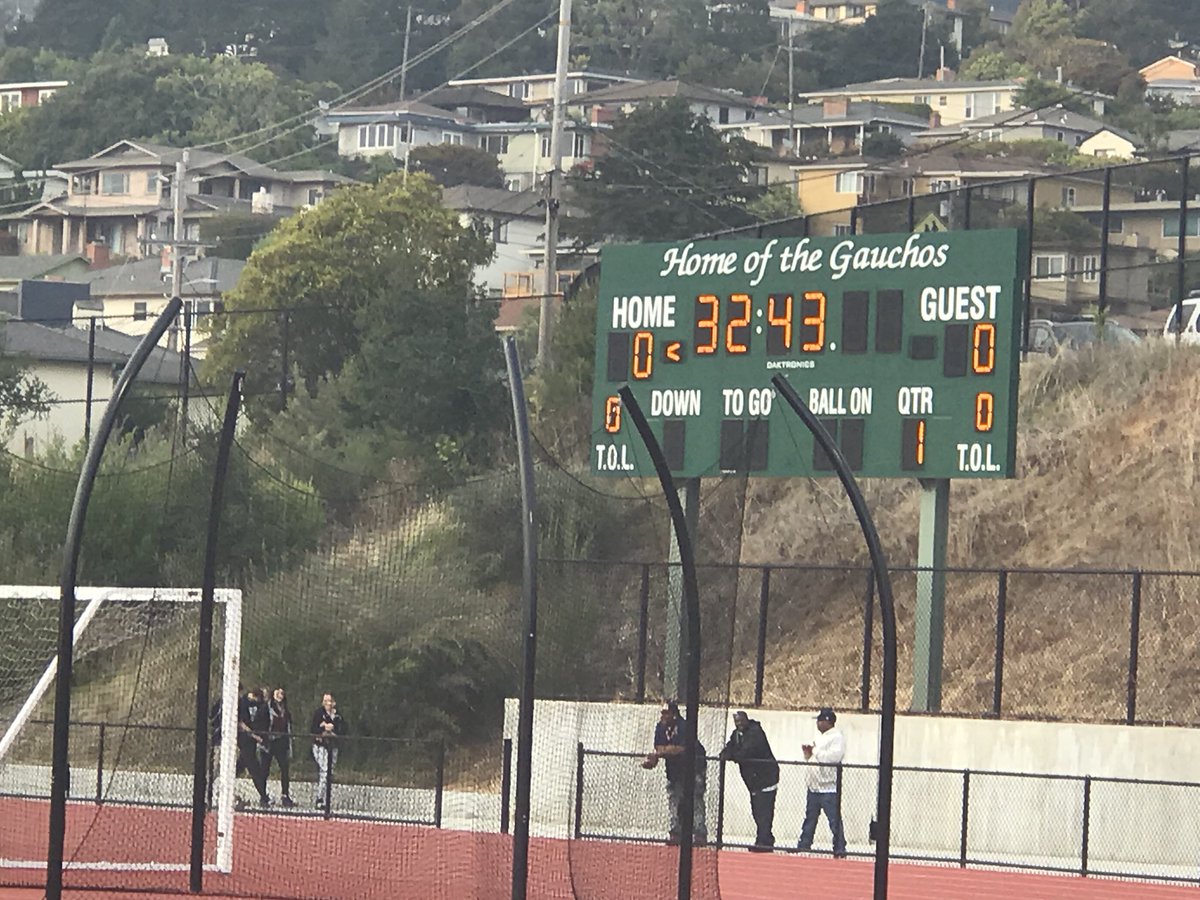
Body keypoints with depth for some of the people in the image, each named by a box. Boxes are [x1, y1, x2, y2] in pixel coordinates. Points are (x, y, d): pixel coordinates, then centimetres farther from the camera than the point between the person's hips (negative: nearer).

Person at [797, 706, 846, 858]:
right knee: (809, 819, 15)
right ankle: (803, 846, 22)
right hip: (814, 787, 9)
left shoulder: (837, 738, -9)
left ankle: (840, 850, -8)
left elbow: (834, 757, -23)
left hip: (829, 787, -9)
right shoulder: (820, 738, 19)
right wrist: (807, 753, 6)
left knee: (835, 821, -9)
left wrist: (815, 752, -14)